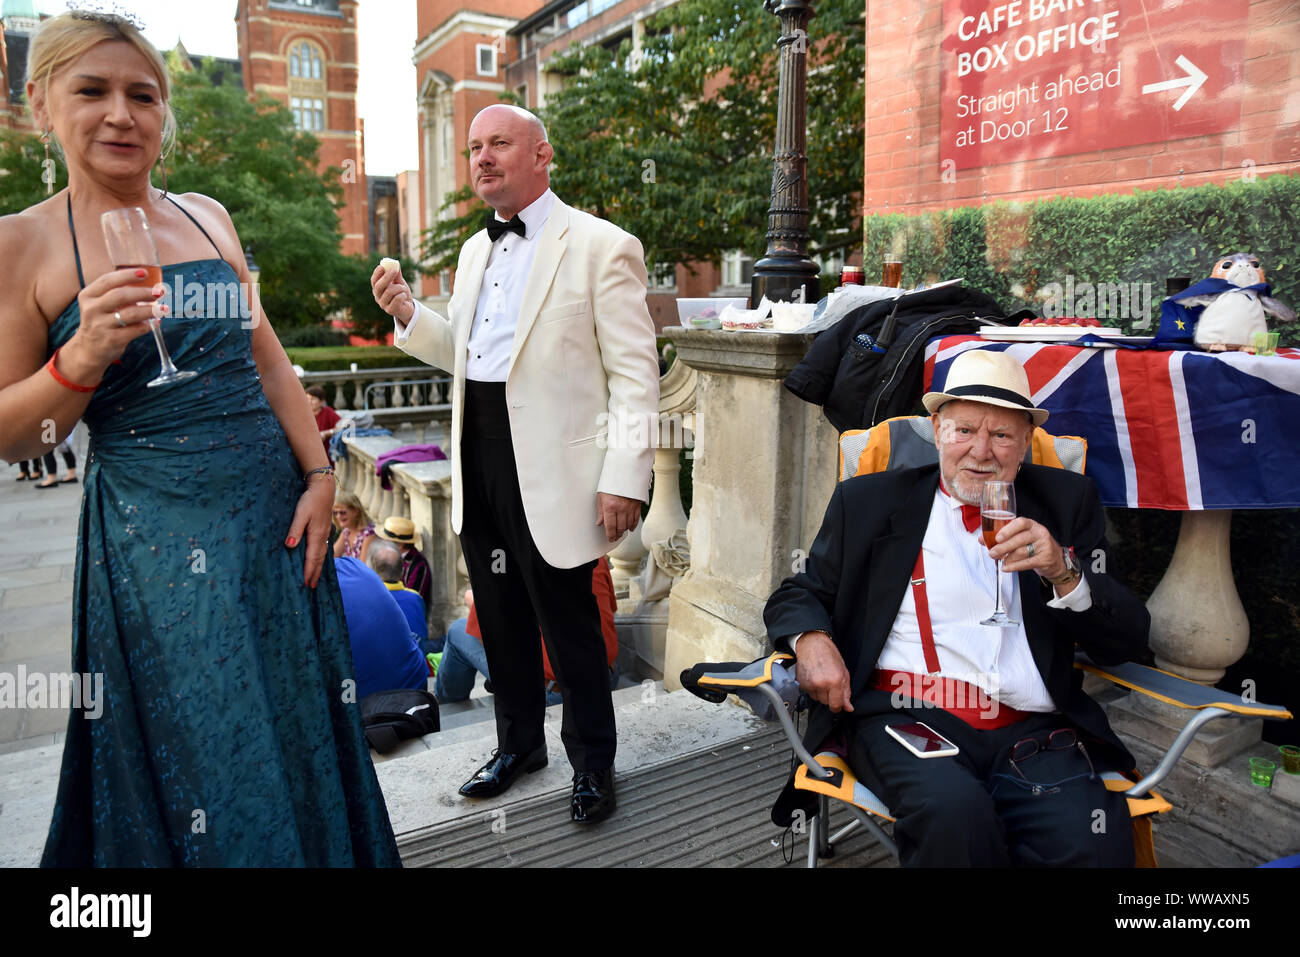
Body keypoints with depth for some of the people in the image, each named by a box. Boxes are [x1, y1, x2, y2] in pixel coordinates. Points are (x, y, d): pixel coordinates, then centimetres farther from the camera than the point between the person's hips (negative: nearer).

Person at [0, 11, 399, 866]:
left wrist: (319, 475, 1)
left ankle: (324, 847, 39)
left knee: (298, 724, 16)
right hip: (158, 533, -4)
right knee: (205, 749, 8)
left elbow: (267, 358, 9)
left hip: (275, 508, 4)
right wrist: (83, 357, -20)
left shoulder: (208, 216, 8)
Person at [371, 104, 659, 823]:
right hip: (477, 458, 7)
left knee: (567, 621, 3)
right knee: (500, 615, 17)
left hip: (550, 468, -7)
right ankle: (519, 742, 37)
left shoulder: (600, 246, -7)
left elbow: (635, 373, -11)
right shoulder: (476, 250, 16)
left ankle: (592, 763, 25)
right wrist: (409, 315, 5)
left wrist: (625, 479, -18)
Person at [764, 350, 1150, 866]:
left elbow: (1128, 641, 10)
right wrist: (811, 640, -7)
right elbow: (800, 594, 17)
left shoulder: (1066, 502, 14)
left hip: (1033, 730, 2)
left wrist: (1063, 571, -10)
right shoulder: (868, 501, 11)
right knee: (955, 812, -32)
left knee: (1096, 842, -27)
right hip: (904, 714, -1)